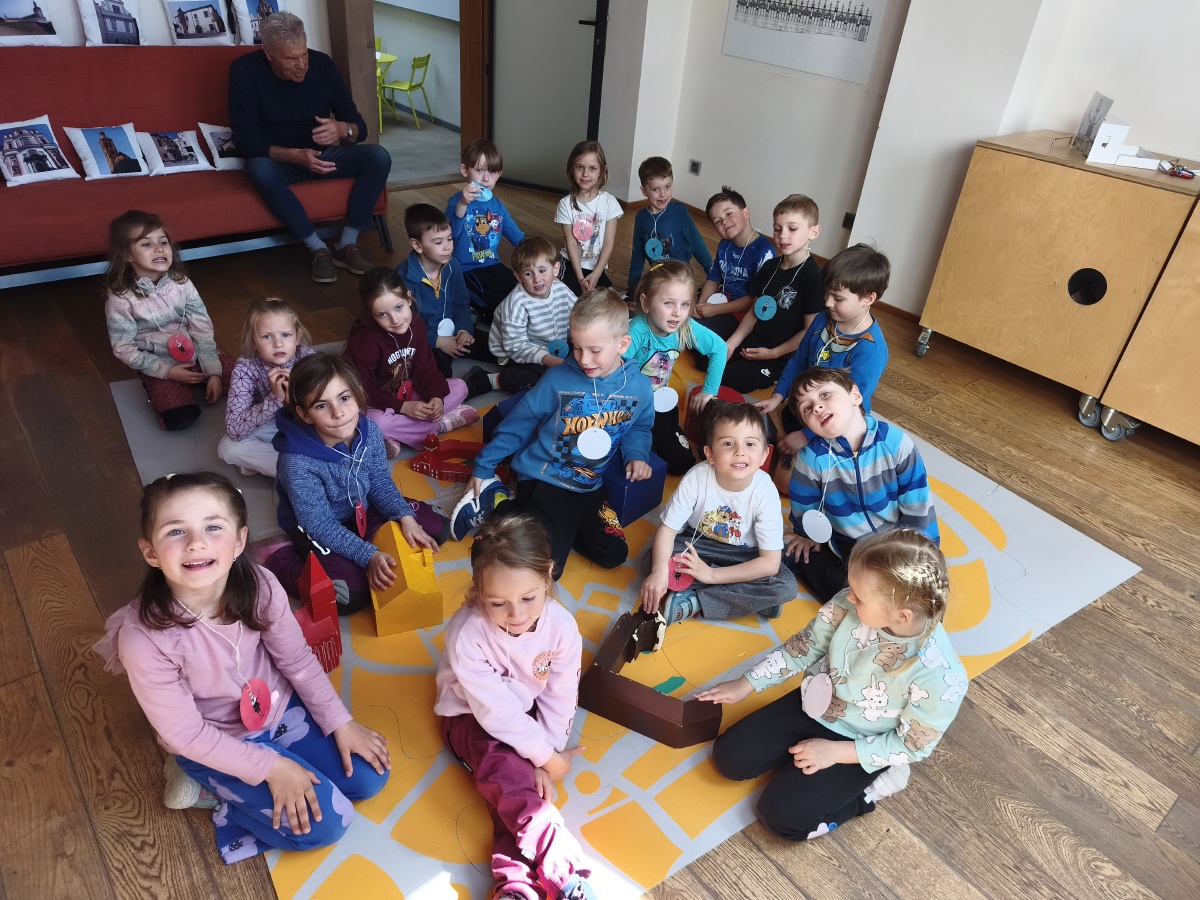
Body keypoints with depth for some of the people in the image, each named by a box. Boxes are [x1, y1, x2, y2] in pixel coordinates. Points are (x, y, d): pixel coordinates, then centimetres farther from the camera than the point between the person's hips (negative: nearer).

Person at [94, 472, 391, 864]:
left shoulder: (260, 587, -23)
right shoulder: (144, 637, -33)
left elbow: (297, 660, -6)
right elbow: (185, 734, -21)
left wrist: (342, 723, -5)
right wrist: (269, 766, -19)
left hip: (281, 708, 5)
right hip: (216, 744, -4)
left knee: (369, 778, 5)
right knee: (326, 824, -9)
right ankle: (208, 784, 9)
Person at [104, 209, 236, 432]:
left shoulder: (181, 282, -7)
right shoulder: (120, 298, -16)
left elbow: (203, 329, -5)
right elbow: (123, 349, -11)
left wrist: (213, 372, -12)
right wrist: (167, 371, -18)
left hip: (195, 354, 4)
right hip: (159, 366, -3)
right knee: (180, 419, -24)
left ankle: (201, 382, 13)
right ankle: (159, 391, 8)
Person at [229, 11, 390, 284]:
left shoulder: (322, 63, -7)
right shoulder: (245, 70, -15)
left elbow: (360, 127, -6)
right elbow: (245, 140, -20)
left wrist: (342, 129, -31)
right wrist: (295, 155, -36)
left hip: (320, 155, 3)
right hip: (276, 159, -3)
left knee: (379, 156, -23)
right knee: (260, 169, -39)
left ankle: (347, 245, -20)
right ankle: (319, 249, -25)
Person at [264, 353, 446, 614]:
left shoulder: (368, 430, -19)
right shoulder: (298, 463, -34)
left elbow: (381, 482, -5)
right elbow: (320, 525, -27)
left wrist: (406, 517, -19)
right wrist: (368, 555, -32)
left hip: (363, 510, 6)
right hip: (317, 529, -6)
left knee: (434, 528, 2)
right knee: (353, 594, -22)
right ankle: (281, 560, -1)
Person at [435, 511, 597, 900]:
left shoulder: (562, 625, -24)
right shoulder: (466, 633, -34)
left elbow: (560, 701, -13)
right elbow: (495, 709, -28)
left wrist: (541, 762, -17)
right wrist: (547, 757, -22)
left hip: (529, 713, 3)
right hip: (474, 716, -3)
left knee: (518, 786, -20)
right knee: (505, 771, -28)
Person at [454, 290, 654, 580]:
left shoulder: (639, 387, -4)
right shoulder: (558, 379, -13)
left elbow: (639, 427, 15)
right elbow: (517, 423, -3)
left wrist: (636, 454, -7)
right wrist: (483, 466, 2)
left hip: (589, 488, 5)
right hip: (542, 479, -4)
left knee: (613, 554, -6)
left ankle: (553, 526, 12)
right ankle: (496, 499, 7)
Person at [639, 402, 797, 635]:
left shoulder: (765, 491, -26)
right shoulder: (697, 478, -25)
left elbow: (771, 563, -25)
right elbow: (667, 529, -21)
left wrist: (711, 574, -29)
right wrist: (659, 571, -41)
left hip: (743, 556, 0)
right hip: (697, 543, 1)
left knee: (786, 586, -26)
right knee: (656, 556, -28)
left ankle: (689, 603, -24)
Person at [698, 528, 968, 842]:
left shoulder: (941, 677, -34)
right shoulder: (849, 604, -24)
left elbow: (911, 746, -17)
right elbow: (806, 645, -5)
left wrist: (836, 751, -19)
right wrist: (747, 684, -2)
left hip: (859, 746, -4)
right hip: (815, 706, 4)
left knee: (782, 816, -12)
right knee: (728, 758, -2)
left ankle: (872, 786, 5)